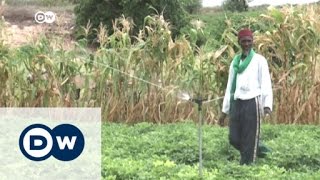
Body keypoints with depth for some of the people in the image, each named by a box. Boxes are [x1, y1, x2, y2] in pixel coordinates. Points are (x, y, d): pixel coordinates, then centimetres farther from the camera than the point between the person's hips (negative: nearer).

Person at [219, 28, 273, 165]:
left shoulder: (259, 60, 1)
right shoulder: (235, 62, 17)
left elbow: (266, 84, -7)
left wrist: (267, 105, -21)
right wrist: (224, 110, 17)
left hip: (252, 102, -5)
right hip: (236, 103, 6)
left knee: (249, 140, -4)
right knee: (234, 139, 6)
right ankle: (258, 149, 30)